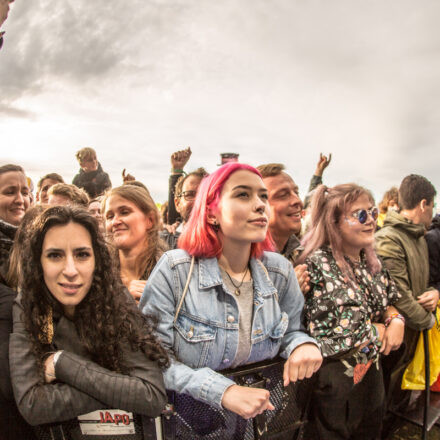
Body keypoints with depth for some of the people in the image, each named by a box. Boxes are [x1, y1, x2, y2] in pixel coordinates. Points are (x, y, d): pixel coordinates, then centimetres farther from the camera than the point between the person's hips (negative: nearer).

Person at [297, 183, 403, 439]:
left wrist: (396, 320, -8)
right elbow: (327, 338, -24)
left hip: (372, 372, 7)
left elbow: (388, 303, 15)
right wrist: (377, 332, -13)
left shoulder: (371, 261, 1)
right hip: (334, 380, -7)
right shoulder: (318, 264, -22)